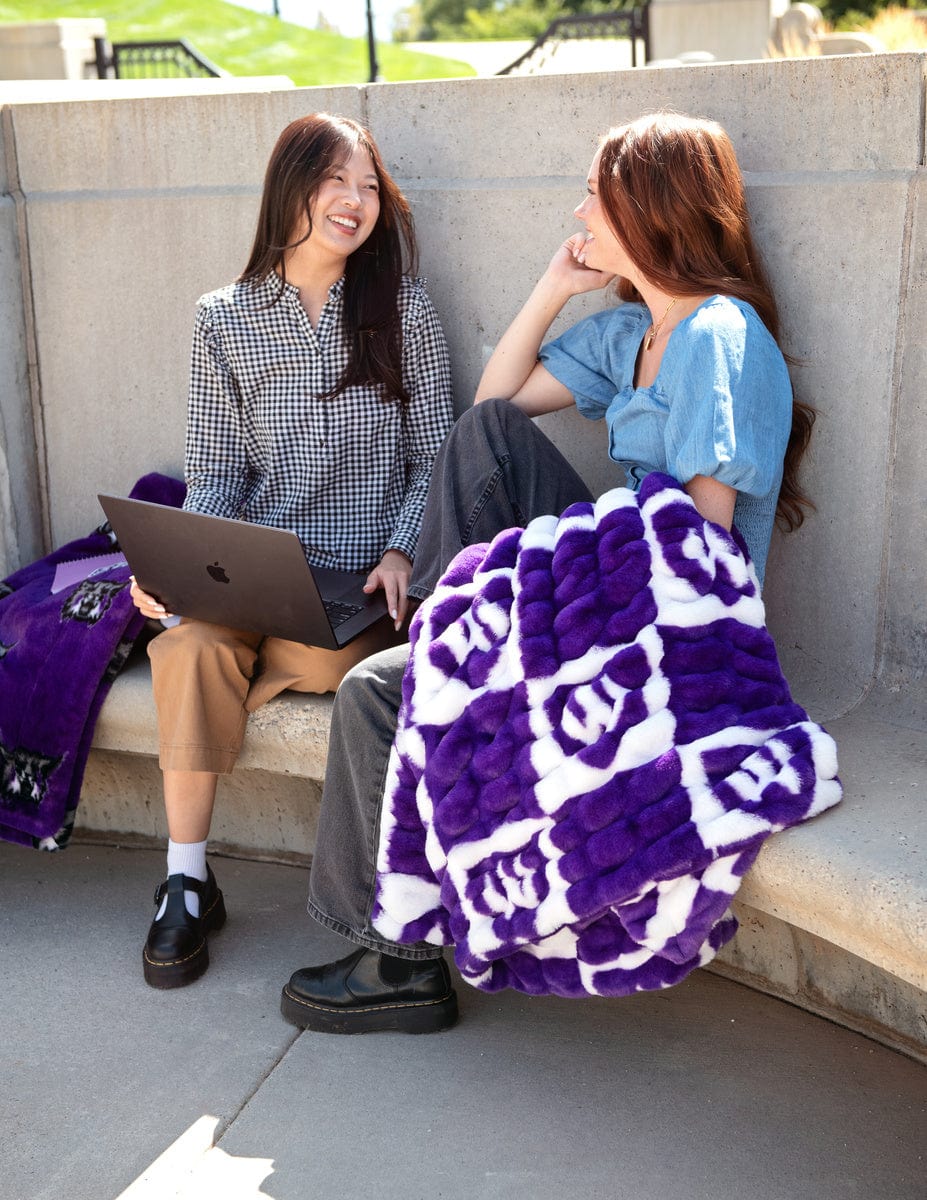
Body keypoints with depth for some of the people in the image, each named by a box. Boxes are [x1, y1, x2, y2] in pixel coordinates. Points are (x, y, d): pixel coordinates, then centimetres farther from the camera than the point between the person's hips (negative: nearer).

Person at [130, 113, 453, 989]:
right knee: (189, 642, -30)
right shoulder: (224, 320, 8)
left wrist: (401, 554, -15)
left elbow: (436, 459, 3)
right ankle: (186, 882, -17)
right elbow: (214, 474, 7)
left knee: (325, 662, -35)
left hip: (363, 584, -1)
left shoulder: (403, 310, 6)